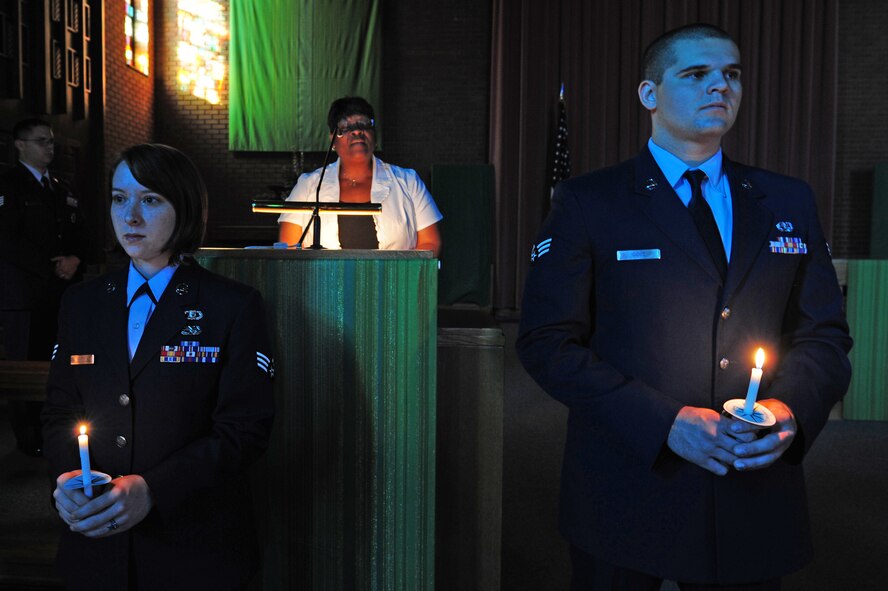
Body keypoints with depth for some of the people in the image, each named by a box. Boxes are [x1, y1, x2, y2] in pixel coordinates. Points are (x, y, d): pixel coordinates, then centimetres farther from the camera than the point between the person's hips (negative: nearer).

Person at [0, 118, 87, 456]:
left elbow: (78, 234, 19)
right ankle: (29, 437, 8)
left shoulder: (62, 189, 19)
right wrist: (52, 267, -12)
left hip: (60, 292, 6)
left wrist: (74, 260, -2)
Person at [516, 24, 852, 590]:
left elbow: (825, 335, 9)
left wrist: (792, 409, -12)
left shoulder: (789, 203, 8)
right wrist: (666, 422, -18)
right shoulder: (587, 203, -5)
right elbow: (548, 342, -10)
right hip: (627, 494, -3)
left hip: (756, 497, 4)